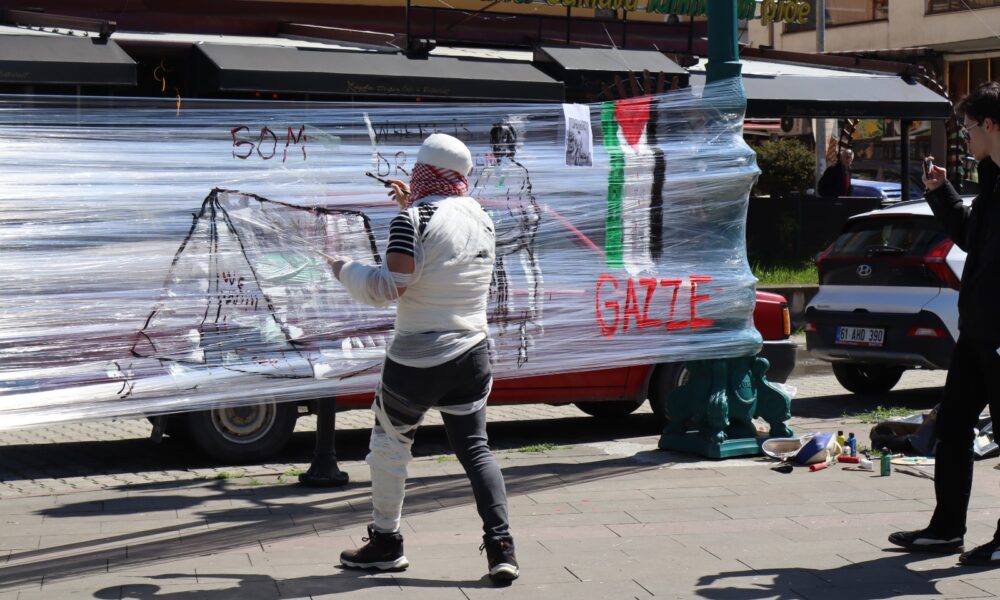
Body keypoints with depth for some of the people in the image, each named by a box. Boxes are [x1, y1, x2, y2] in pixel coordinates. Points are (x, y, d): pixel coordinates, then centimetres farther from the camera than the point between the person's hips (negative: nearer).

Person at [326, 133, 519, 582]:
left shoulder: (415, 218, -16)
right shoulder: (480, 218, 6)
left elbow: (388, 286, -19)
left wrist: (345, 270, -2)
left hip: (416, 362, -5)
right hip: (471, 355, 5)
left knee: (389, 442, 14)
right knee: (474, 447, 10)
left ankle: (386, 542, 23)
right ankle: (500, 546, -2)